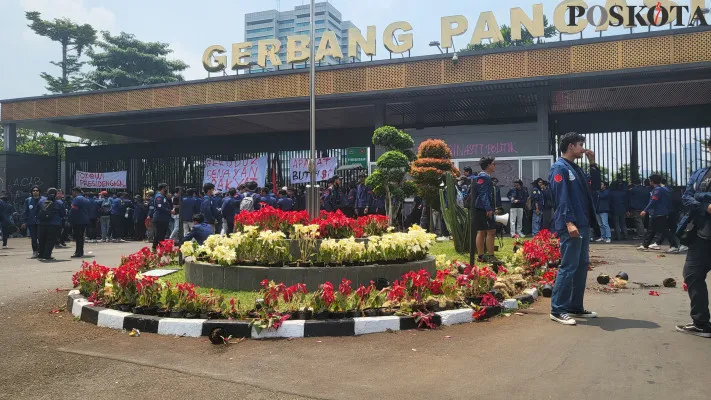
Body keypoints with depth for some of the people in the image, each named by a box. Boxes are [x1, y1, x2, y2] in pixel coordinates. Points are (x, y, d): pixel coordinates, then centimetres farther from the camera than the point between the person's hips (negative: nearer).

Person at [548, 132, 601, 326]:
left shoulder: (575, 168, 19)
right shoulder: (560, 168, -8)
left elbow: (594, 186, 23)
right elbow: (562, 197, -17)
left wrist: (592, 163, 15)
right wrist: (569, 222, -25)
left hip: (583, 225, 10)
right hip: (571, 226, -10)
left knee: (582, 266, 12)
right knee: (568, 267, -9)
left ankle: (576, 307, 20)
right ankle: (558, 310, -4)